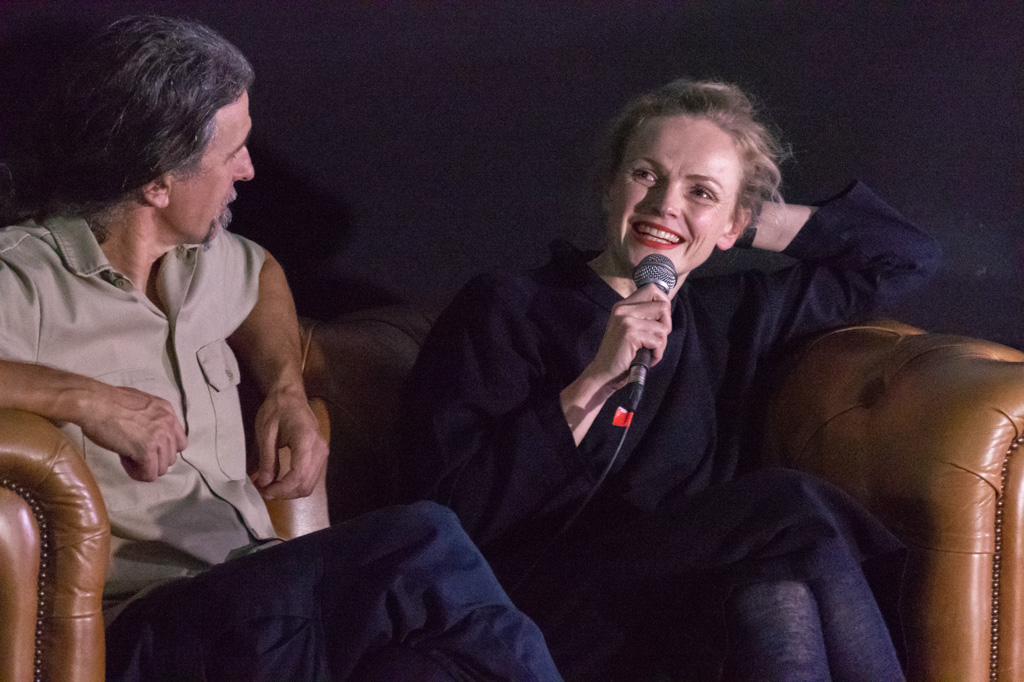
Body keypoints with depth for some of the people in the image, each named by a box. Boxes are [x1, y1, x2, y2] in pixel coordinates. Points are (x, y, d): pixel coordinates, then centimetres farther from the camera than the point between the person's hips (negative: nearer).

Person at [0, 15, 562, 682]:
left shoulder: (199, 258, 16)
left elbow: (260, 273, 40)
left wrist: (287, 390, 20)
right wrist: (82, 397, -25)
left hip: (249, 592, 8)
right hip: (139, 626, -8)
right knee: (422, 547, -28)